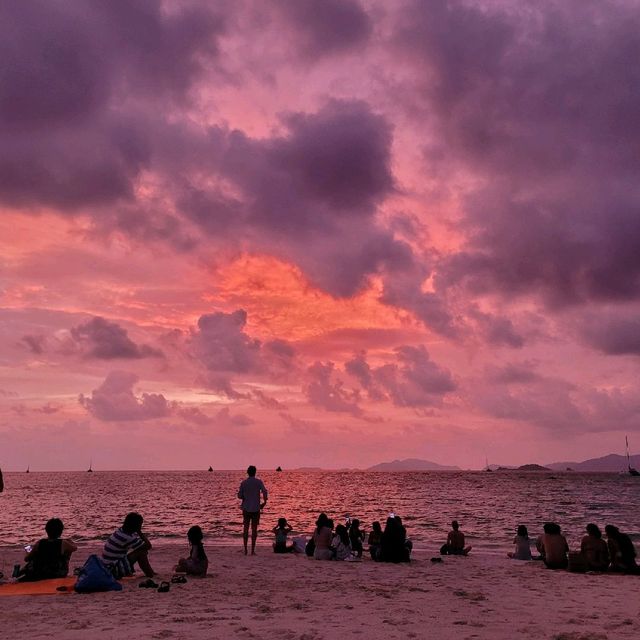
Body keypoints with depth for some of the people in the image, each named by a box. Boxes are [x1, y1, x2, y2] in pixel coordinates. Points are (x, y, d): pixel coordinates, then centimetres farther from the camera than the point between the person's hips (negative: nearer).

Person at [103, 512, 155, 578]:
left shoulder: (120, 531, 4)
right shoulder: (127, 538, -23)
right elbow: (148, 546, -17)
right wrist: (140, 533, -9)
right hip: (114, 569, -9)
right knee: (142, 551, -14)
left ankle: (150, 572, 18)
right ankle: (149, 574, 1)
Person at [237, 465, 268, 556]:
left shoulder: (243, 483, 2)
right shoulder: (258, 482, -4)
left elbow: (240, 496, 2)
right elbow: (264, 491, -17)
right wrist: (264, 502, -6)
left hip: (246, 508, 2)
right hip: (256, 508, -2)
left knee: (245, 529, 9)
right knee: (254, 529, 4)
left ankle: (245, 550, 8)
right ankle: (252, 551, 2)